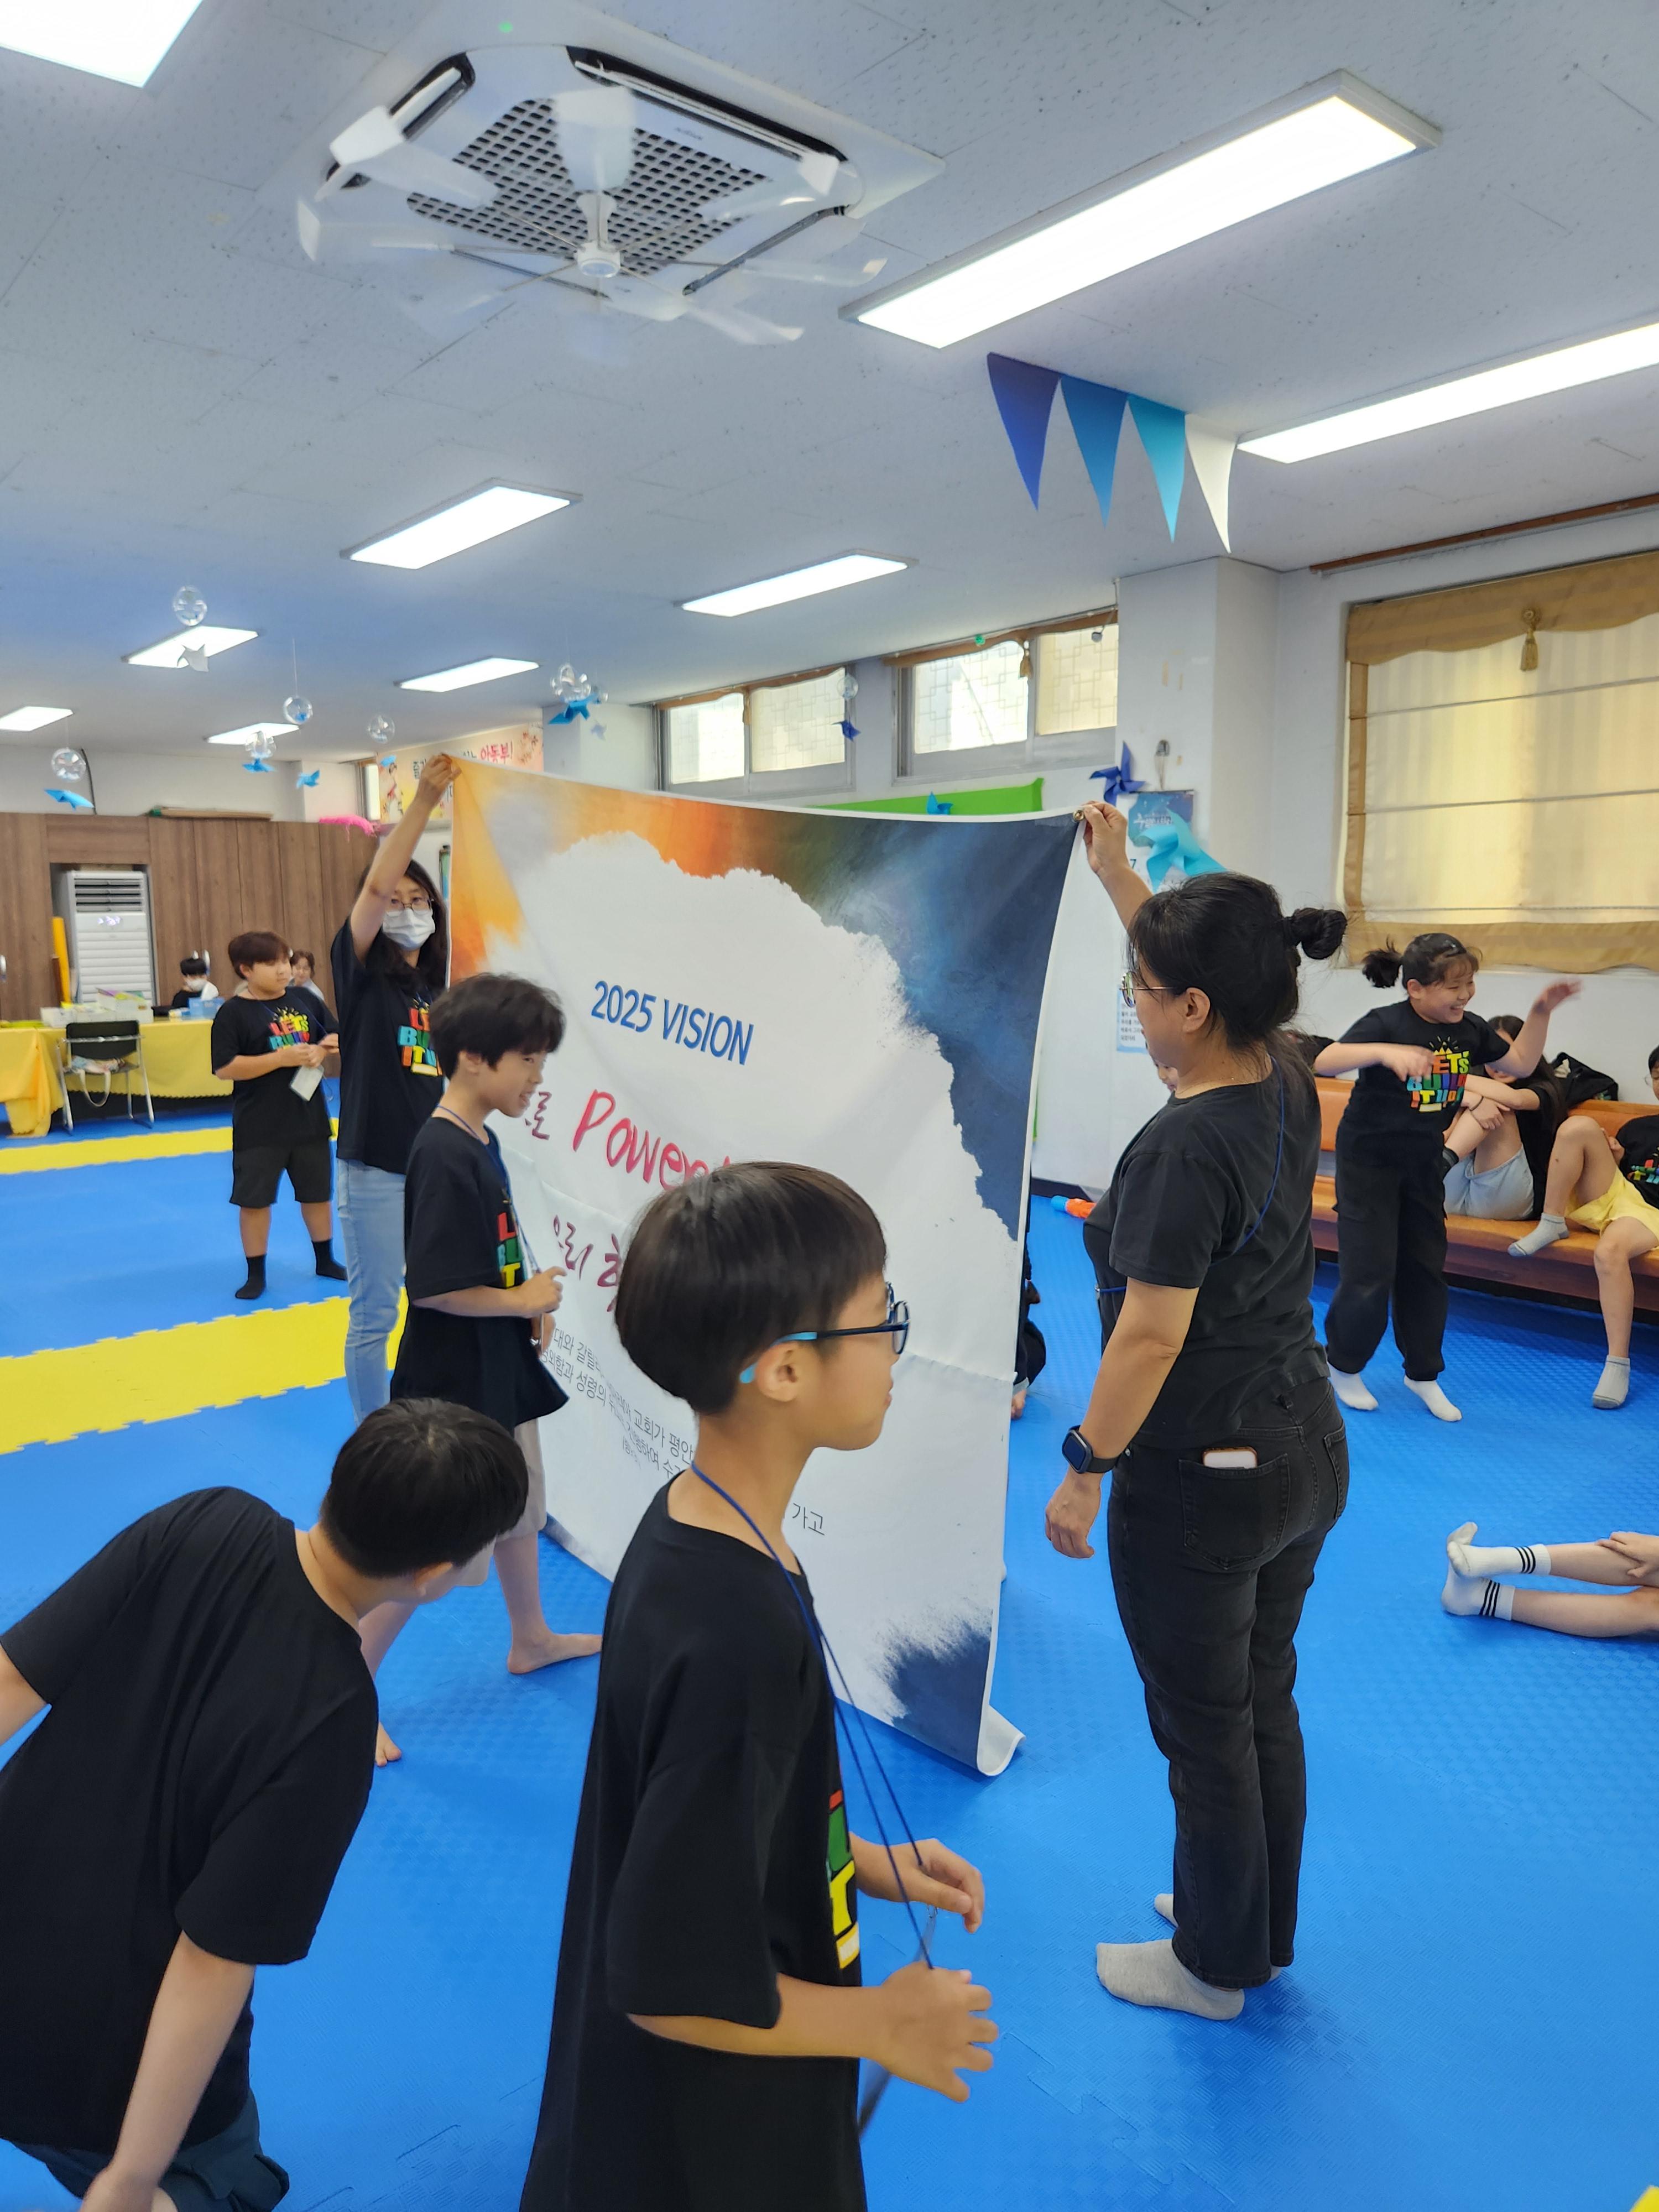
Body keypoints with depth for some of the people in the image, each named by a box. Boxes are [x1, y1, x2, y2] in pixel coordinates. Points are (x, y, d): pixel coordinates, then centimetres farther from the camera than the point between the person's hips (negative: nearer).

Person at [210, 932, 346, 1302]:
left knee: (317, 1191, 16)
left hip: (309, 1117, 4)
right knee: (254, 1199, 4)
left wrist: (322, 1051, -9)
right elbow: (225, 1069, -17)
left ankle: (325, 1260, 33)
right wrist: (282, 1057, -23)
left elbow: (330, 1040, 16)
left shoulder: (303, 1001, 4)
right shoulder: (233, 1012, -10)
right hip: (259, 1125, -4)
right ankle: (256, 1273, 18)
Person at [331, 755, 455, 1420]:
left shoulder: (444, 987, 11)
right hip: (377, 1168, -5)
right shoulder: (362, 974, -5)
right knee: (373, 1314, 5)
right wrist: (424, 801, -25)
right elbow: (375, 885, -21)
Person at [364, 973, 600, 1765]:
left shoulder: (479, 1141, 3)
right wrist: (524, 1301, -15)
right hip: (450, 1383, -10)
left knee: (522, 1505, 24)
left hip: (496, 1370, 10)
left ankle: (532, 1638, 45)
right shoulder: (444, 1157, -25)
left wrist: (530, 1306, 0)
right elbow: (433, 1287, -27)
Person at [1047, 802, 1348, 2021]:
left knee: (1206, 1728, 12)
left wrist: (1084, 1471, -14)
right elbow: (1202, 961, 14)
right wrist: (1120, 875, 20)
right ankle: (1262, 1933, 43)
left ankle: (1216, 1966, 34)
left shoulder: (1185, 1149, -26)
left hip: (1201, 1483, -8)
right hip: (1307, 1454, 8)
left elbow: (1153, 1336, -24)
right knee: (1267, 1702, 23)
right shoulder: (1287, 1086, -3)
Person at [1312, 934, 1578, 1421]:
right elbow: (1325, 1061, -37)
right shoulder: (1385, 1024, -22)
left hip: (1424, 1163, 6)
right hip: (1369, 1161, -6)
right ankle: (1343, 1366, 19)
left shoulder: (1469, 1029, -3)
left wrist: (1541, 1012, 1)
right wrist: (1385, 1052, -52)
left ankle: (1423, 1375, 26)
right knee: (1370, 1271, -4)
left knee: (1426, 1269, 11)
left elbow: (1520, 1063, 13)